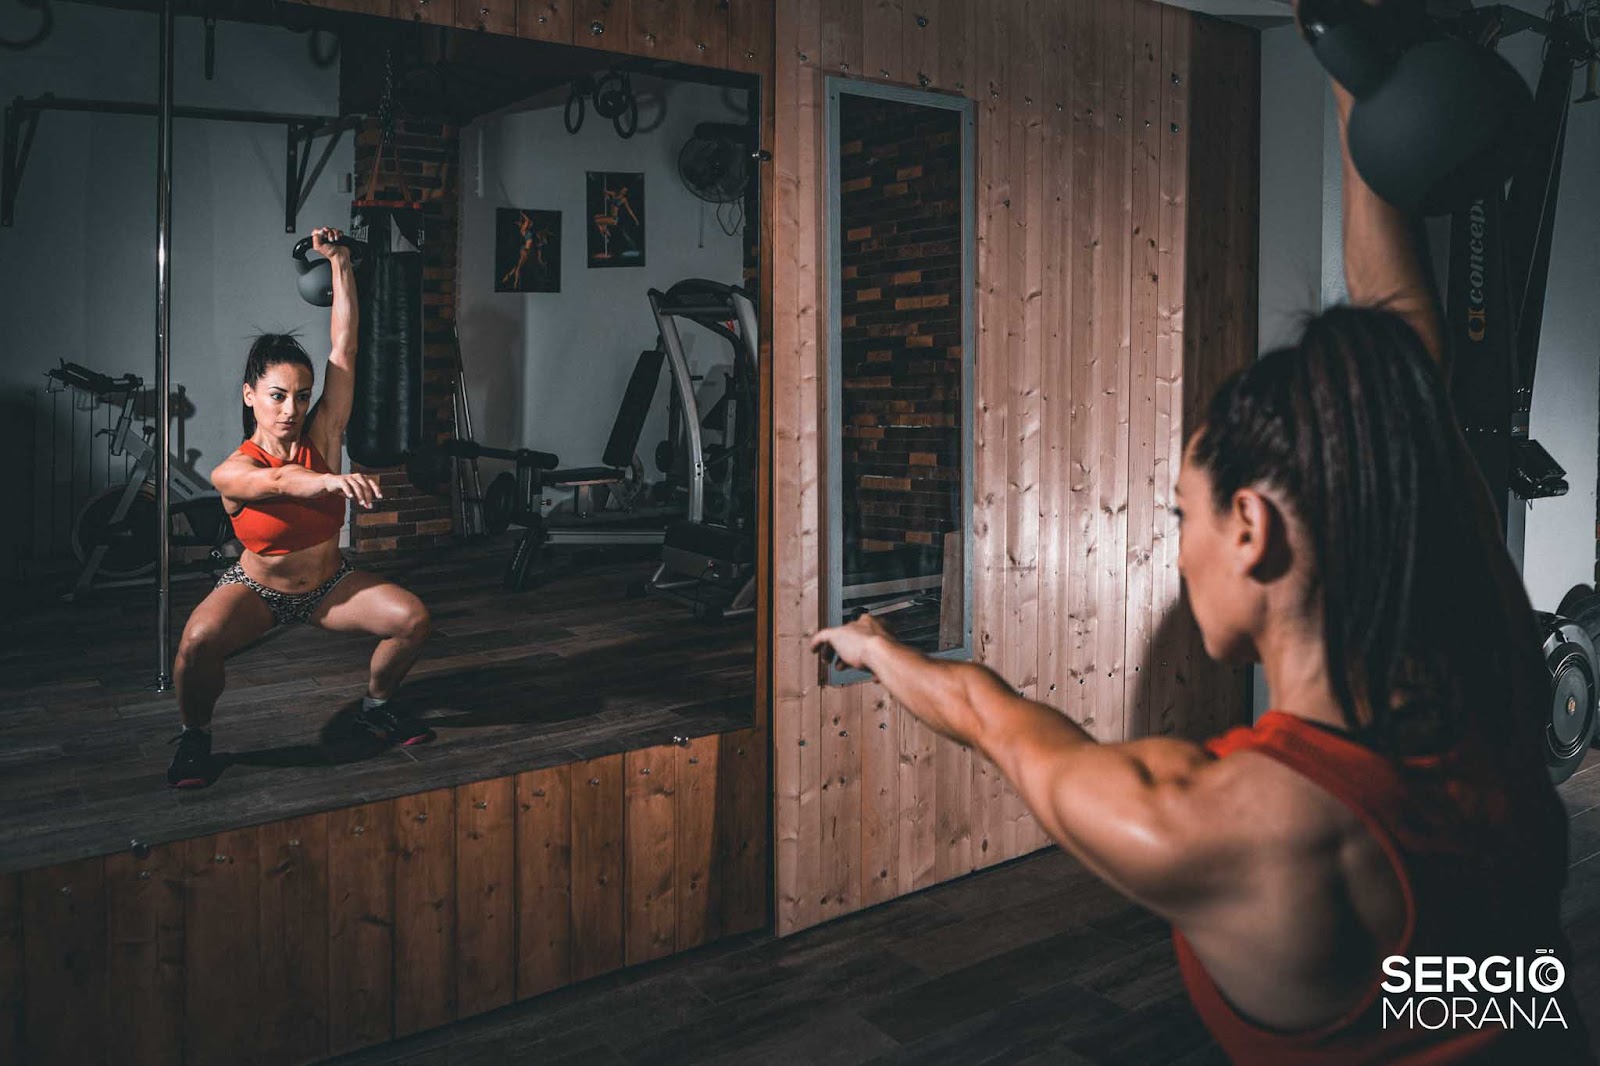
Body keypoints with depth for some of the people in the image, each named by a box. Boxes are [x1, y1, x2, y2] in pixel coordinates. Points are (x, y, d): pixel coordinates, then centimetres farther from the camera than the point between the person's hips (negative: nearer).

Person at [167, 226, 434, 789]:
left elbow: (344, 350, -17)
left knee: (412, 618, -20)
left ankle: (376, 704, 8)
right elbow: (280, 480, -47)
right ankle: (195, 735, -3)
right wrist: (331, 480, -68)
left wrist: (340, 263, -18)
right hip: (256, 588, -3)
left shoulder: (322, 439, -13)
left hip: (329, 582, 3)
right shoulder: (232, 472, -22)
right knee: (198, 641, -33)